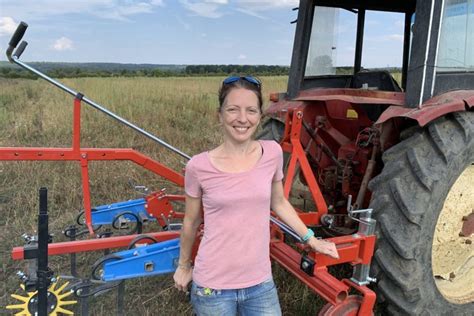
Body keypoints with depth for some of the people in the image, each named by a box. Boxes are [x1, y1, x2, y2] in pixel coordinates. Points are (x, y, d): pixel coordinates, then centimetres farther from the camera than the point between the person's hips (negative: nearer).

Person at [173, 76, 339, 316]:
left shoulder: (272, 153, -7)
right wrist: (183, 265, 14)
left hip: (260, 283, 2)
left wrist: (310, 238, 10)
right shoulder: (199, 166, -13)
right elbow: (191, 221, 2)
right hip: (212, 286, -2)